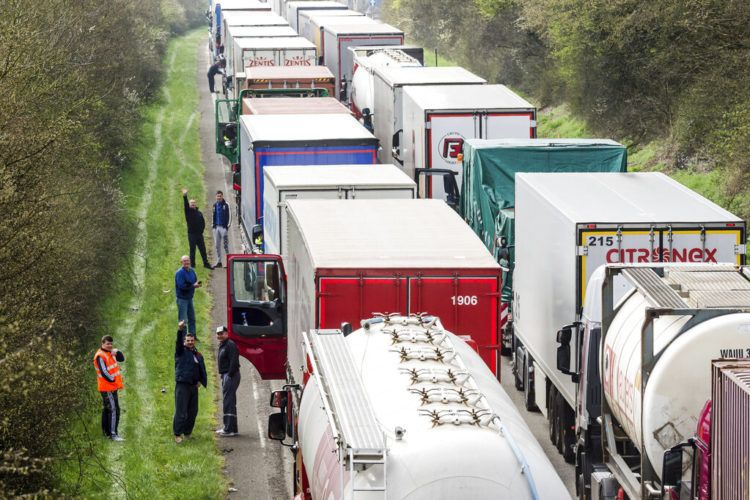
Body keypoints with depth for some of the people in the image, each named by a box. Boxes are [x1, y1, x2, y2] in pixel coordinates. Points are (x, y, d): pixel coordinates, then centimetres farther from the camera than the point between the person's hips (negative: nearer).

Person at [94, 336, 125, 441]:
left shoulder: (110, 353, 11)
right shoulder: (100, 356, -17)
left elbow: (122, 359, 13)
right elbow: (104, 372, -22)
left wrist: (117, 352, -6)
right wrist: (113, 381, -14)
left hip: (112, 386, 10)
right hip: (107, 388, -10)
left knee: (107, 409, 16)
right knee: (114, 410, -13)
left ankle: (106, 432, 24)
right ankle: (113, 434, -15)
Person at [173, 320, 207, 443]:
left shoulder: (198, 355, 17)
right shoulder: (181, 352, 1)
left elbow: (202, 370, 22)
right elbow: (178, 342, -18)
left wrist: (201, 381, 5)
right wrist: (180, 330, -36)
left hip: (193, 386, 6)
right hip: (182, 386, -6)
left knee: (193, 411, 9)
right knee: (181, 411, -10)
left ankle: (187, 432, 20)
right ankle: (177, 434, -8)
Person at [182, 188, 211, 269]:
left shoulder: (199, 213, 13)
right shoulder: (188, 212, 0)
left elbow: (203, 222, 19)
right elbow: (186, 205, -17)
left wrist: (201, 229, 6)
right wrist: (185, 196, -31)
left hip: (199, 234, 4)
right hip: (192, 234, -4)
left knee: (203, 249, 6)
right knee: (192, 249, -1)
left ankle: (206, 263, 13)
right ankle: (192, 265, 4)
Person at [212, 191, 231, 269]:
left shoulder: (226, 205, -6)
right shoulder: (215, 205, 13)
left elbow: (229, 215, -6)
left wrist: (228, 225, -11)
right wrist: (213, 224, 13)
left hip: (223, 227, -6)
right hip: (216, 227, 6)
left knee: (225, 245, -4)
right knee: (217, 245, 8)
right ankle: (218, 261, 14)